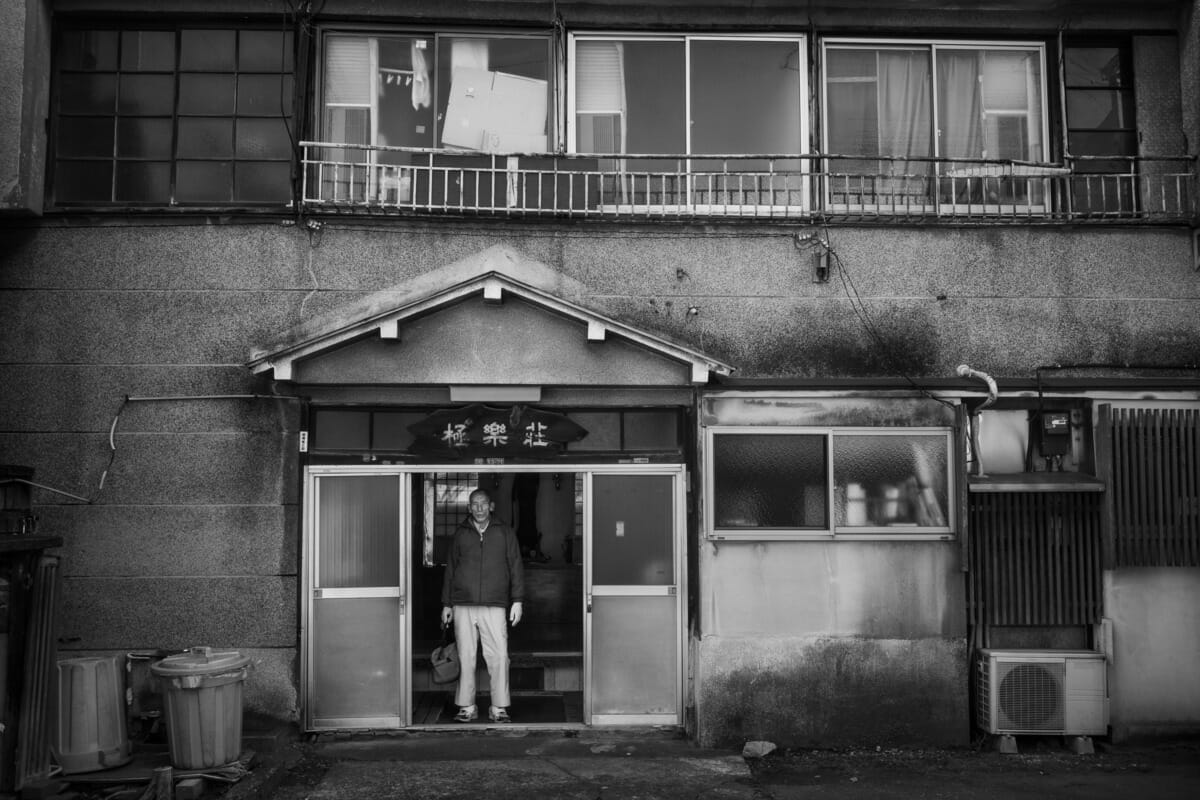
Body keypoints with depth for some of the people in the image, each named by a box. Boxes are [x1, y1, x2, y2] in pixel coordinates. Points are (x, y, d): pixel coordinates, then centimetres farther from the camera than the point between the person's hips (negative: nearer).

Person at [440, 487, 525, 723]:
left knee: (499, 657, -7)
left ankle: (499, 708, 2)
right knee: (466, 657, 2)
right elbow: (450, 569, 17)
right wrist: (446, 604, 14)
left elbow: (516, 567, 9)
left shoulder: (504, 532, 10)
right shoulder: (460, 533, 13)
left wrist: (518, 600, 1)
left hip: (494, 606, -1)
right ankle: (467, 707, 11)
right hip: (463, 606, 1)